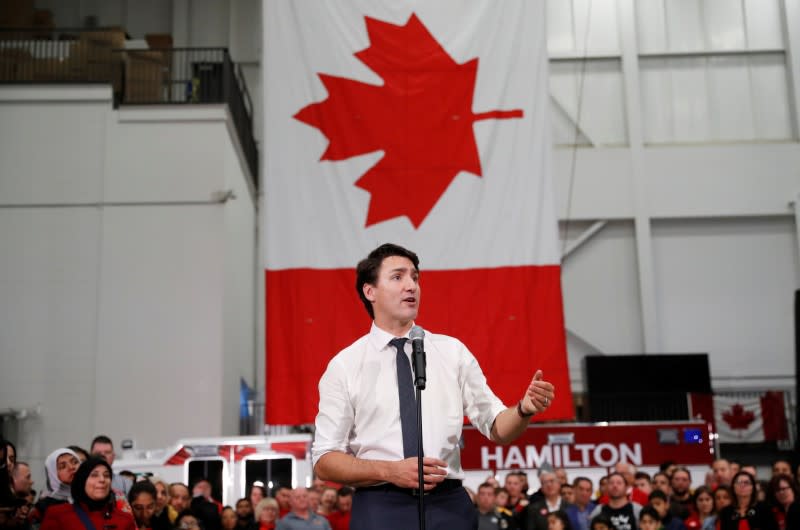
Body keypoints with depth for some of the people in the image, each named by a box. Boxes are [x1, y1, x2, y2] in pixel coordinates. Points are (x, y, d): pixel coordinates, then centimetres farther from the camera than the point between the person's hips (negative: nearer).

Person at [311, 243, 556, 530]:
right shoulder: (345, 365, 1)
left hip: (449, 505, 2)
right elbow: (324, 460, 0)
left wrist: (524, 409, -15)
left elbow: (497, 428, 6)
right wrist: (390, 471, -15)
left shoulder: (452, 351, 8)